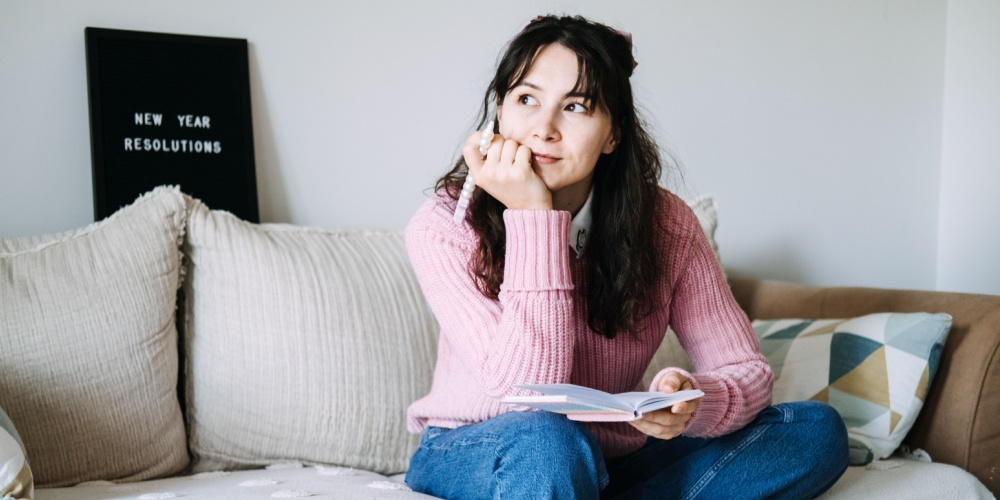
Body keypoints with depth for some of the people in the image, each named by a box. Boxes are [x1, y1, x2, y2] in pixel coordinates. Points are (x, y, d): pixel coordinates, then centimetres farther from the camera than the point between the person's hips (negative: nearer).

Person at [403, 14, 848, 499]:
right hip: (472, 456, -4)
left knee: (816, 429, -14)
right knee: (549, 440, -39)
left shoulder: (665, 223, -10)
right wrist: (534, 218, -30)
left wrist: (694, 403, -33)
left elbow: (748, 372, -8)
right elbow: (524, 392, -26)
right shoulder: (444, 226, -18)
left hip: (617, 460, 4)